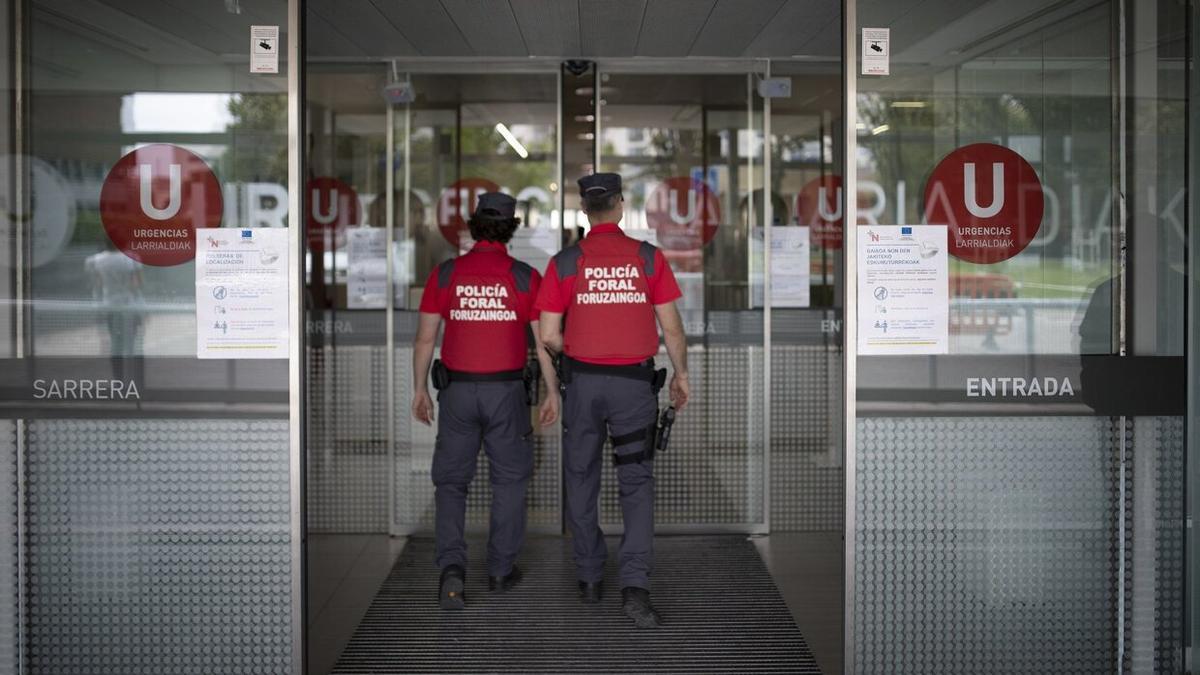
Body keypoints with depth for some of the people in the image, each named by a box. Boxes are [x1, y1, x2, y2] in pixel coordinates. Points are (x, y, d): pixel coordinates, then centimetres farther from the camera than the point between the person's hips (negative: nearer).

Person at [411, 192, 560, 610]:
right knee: (509, 480, 14)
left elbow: (425, 338, 1)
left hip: (457, 390, 1)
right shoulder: (525, 277, -5)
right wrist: (552, 393, 6)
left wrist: (420, 390, 11)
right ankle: (501, 569, 20)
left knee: (451, 481, 10)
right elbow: (543, 341, -4)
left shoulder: (445, 274, -2)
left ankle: (452, 567, -6)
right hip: (506, 390, -1)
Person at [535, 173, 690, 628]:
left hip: (583, 381, 0)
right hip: (635, 382, 0)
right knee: (637, 484, 5)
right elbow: (671, 327, -1)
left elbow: (549, 337, -4)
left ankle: (590, 578, 23)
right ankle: (635, 585, -9)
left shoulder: (564, 263, -4)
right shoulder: (648, 258, -3)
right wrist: (681, 374, 13)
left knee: (582, 480, 15)